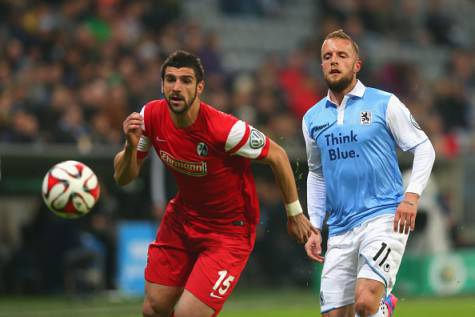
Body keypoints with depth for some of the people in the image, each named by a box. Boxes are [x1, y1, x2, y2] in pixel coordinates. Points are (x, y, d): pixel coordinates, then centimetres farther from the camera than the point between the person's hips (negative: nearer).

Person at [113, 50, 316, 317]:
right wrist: (131, 146, -25)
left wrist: (295, 214, -4)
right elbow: (123, 178, -3)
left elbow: (277, 156, -14)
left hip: (230, 230, -6)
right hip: (182, 218, 6)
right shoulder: (151, 117, -13)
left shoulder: (224, 129, -29)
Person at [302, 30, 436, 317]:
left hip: (385, 218, -5)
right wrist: (314, 227, 17)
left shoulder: (384, 104, 0)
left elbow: (423, 148, 3)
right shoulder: (313, 118, 12)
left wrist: (412, 195, -10)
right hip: (340, 228, 5)